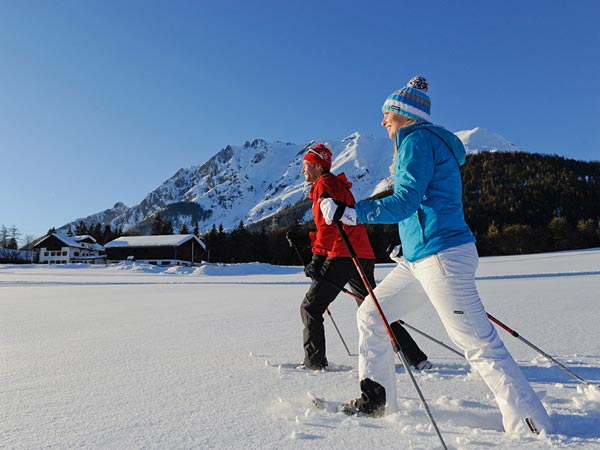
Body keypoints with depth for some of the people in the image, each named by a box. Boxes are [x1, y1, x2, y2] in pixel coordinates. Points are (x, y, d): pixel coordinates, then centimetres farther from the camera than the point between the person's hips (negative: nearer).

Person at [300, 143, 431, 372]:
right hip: (363, 256, 10)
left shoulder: (324, 184, -3)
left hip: (343, 256, -10)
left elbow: (328, 223, -16)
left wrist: (317, 258, -18)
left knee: (310, 308, 1)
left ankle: (314, 362, 2)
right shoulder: (339, 185, 26)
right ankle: (417, 358, 14)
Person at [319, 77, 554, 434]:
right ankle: (376, 401, 22)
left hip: (442, 256, -11)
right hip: (419, 258, 11)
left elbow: (405, 202, -19)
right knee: (370, 315, 12)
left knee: (479, 344, -6)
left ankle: (533, 426, 7)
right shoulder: (430, 141, 22)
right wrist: (404, 245, 30)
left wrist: (347, 213, -17)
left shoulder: (418, 140, -8)